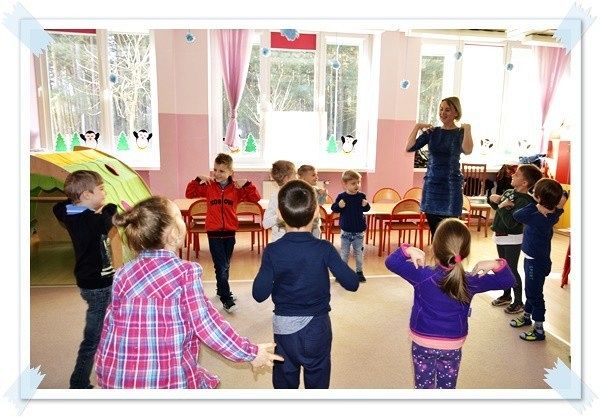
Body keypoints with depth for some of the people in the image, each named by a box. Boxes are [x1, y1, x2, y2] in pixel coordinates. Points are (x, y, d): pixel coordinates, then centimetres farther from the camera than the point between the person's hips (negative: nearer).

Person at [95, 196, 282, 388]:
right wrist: (250, 352, -5)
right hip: (169, 379, -4)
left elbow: (110, 325, 4)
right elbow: (205, 323, -14)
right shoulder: (186, 272, -14)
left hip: (118, 376, 5)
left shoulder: (123, 274, -2)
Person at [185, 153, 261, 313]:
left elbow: (255, 198, -7)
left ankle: (221, 290, 38)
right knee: (221, 267, -5)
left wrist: (247, 184, -20)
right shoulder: (208, 187, -1)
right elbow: (189, 194, -2)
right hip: (214, 233, -2)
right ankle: (227, 299, 3)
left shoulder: (237, 188, -1)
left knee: (225, 266, 18)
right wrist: (198, 179, -14)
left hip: (230, 232, 2)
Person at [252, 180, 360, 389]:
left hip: (284, 326, 1)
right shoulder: (324, 249, -17)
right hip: (317, 325, 0)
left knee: (285, 380, 20)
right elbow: (352, 284, -14)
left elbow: (259, 294, -13)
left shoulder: (272, 251, -15)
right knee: (318, 379, 20)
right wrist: (333, 262, 2)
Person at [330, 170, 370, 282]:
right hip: (346, 231, -1)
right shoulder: (341, 196, -10)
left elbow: (366, 209, 6)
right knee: (344, 252, 11)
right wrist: (339, 206, -26)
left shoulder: (361, 196, -4)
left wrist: (366, 205, -15)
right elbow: (333, 208, -6)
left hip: (359, 231, 1)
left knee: (359, 252, 13)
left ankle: (359, 271, 27)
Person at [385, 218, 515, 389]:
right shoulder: (471, 282, -16)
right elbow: (508, 281, -3)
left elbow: (390, 262, -18)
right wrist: (497, 265, -18)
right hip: (453, 346, 1)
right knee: (447, 387, 21)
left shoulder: (423, 275, -23)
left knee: (423, 386, 17)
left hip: (423, 344, -1)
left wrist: (408, 250, -29)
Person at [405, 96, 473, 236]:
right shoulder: (432, 132, 8)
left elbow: (467, 150, -24)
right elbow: (409, 148, -2)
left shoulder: (460, 133, -2)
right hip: (431, 184, 4)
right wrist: (417, 127, -6)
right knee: (434, 233, 10)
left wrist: (467, 129, -22)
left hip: (450, 186, -4)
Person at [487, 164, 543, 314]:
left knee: (512, 270, 2)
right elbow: (497, 208, 18)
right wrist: (493, 199, -1)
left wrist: (503, 206, -23)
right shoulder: (508, 192, 1)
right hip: (500, 236, 8)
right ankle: (506, 296, 37)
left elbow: (510, 222, -31)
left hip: (512, 240, -8)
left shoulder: (525, 201, -23)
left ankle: (518, 302, 18)